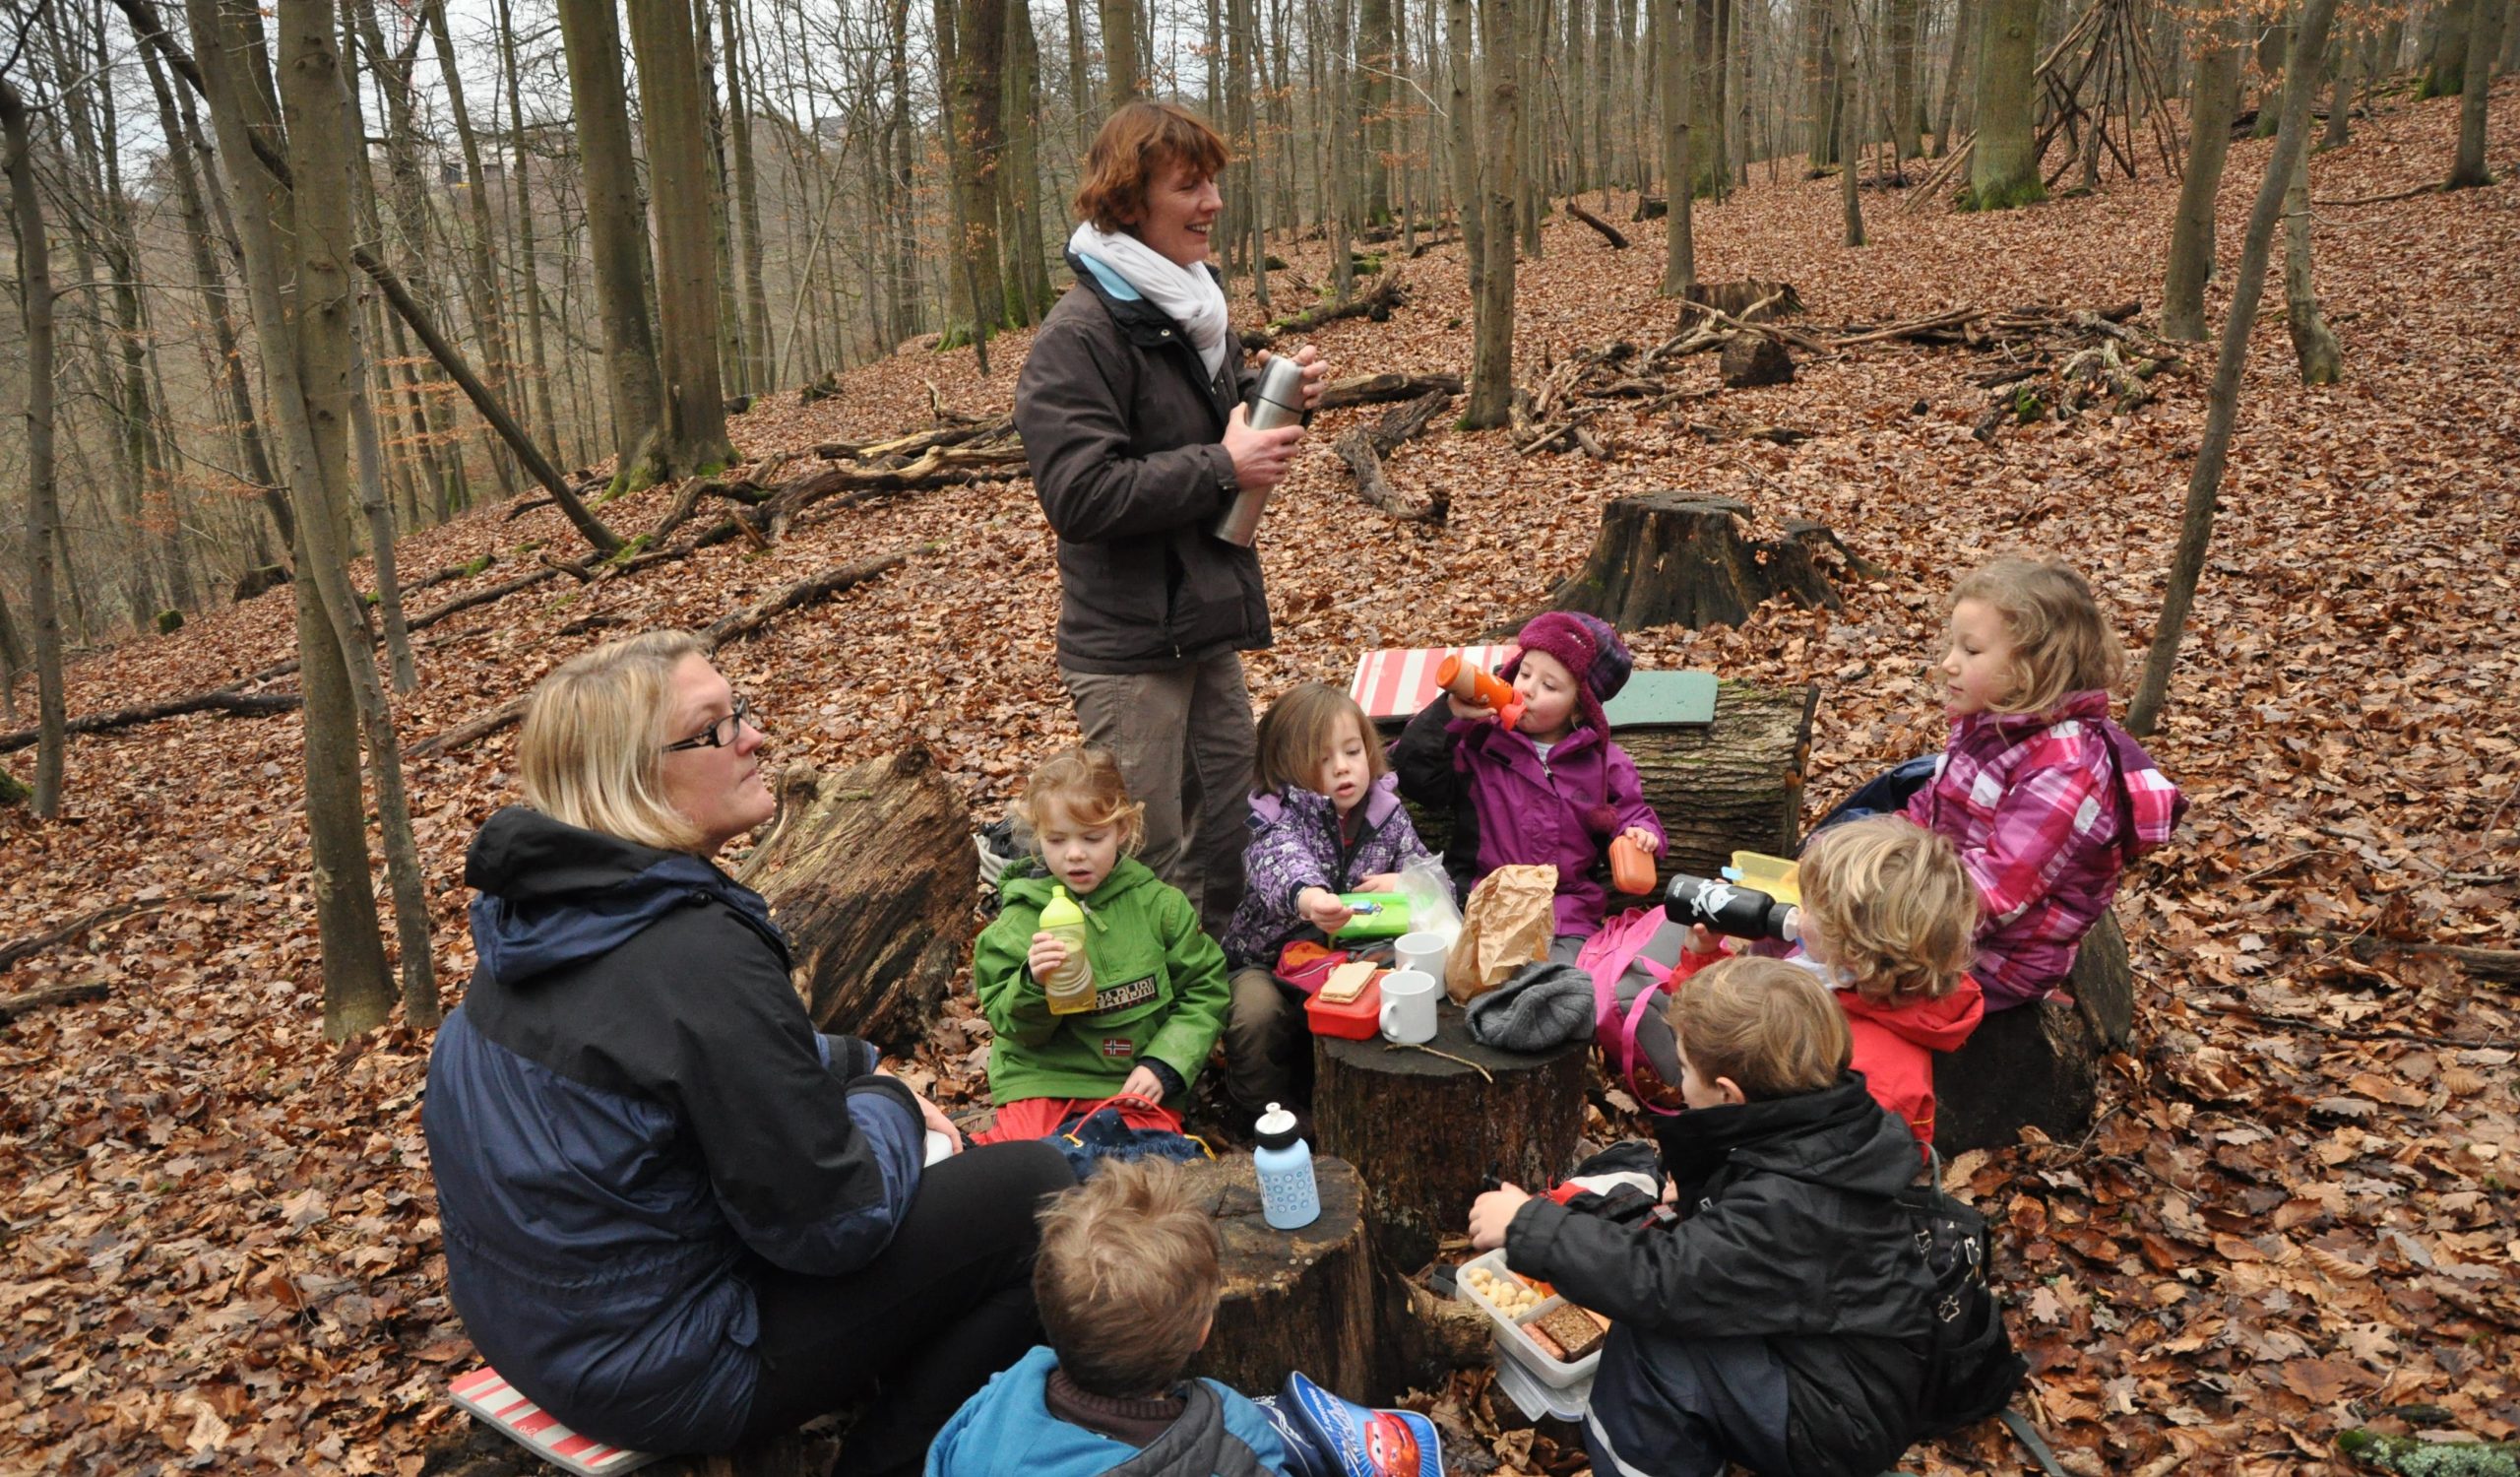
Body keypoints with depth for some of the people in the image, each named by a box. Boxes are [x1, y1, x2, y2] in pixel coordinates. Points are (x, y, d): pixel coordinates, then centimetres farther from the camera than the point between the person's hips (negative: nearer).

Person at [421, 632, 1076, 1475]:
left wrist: (859, 1067, 7)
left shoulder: (540, 903, 0)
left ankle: (875, 1397, 26)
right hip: (653, 1370, -9)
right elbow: (831, 1221, -22)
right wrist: (888, 1103, -4)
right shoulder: (696, 953, -28)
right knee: (1037, 1193, -6)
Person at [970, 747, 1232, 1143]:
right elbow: (1012, 1025, -1)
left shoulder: (1157, 902, 1)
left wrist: (1163, 1066, -9)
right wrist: (1033, 985, -22)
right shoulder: (1020, 918, -1)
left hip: (1136, 1082, 1)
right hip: (1042, 1083, -1)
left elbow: (1204, 993, 4)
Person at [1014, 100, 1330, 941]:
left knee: (1230, 834, 17)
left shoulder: (1194, 309, 12)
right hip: (1128, 645, -8)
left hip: (1209, 630, 9)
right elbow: (1079, 493, -24)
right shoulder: (1080, 335, -16)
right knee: (1149, 856, 1)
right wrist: (1221, 468, -21)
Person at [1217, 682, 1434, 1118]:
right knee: (1256, 1015, -33)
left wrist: (1408, 883, -20)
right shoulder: (1277, 818, -13)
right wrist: (1306, 897, -62)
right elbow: (1282, 863, -37)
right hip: (1271, 963, -3)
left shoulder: (1388, 814, 2)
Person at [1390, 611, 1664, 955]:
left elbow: (1630, 814, 17)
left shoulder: (1602, 760, 7)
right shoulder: (1479, 741, 1)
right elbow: (1413, 774, -6)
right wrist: (1448, 713, -15)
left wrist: (1638, 835, -6)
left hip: (1565, 912, 1)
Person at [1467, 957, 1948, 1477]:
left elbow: (1655, 1281, -33)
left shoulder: (1787, 1204, -31)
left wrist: (1529, 1226, -24)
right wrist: (1698, 1195, -1)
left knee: (1647, 1343, -22)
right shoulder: (1826, 1124, -5)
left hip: (1845, 1426, -9)